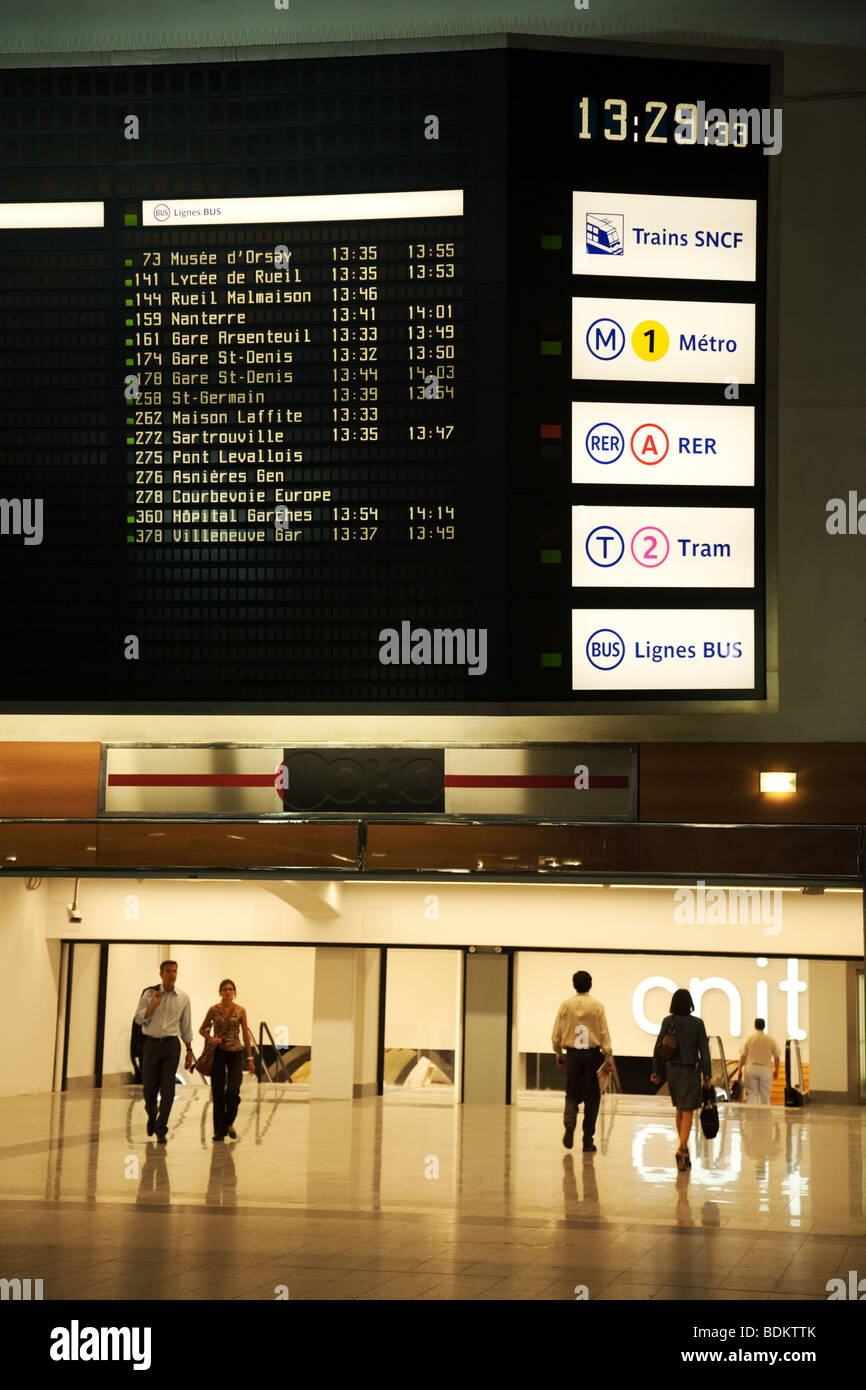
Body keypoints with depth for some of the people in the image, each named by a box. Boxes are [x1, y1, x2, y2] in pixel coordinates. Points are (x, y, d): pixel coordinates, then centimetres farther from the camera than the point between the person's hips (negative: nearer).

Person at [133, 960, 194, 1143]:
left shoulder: (183, 998, 6)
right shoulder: (149, 994, 1)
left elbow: (186, 1026, 12)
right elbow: (139, 1018, -6)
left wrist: (189, 1050, 12)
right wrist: (154, 1003, -14)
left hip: (171, 1045, 1)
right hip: (151, 1044, -1)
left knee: (168, 1090, -6)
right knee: (149, 1087, 3)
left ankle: (161, 1130, -1)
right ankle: (152, 1116, 33)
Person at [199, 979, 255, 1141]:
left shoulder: (240, 1011, 2)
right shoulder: (214, 1010, 1)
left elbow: (246, 1035, 5)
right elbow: (202, 1029, 11)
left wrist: (250, 1058, 3)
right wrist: (212, 1038, -10)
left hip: (235, 1054, 0)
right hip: (218, 1053, 0)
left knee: (233, 1090, -14)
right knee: (218, 1093, 1)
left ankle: (229, 1123, 8)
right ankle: (219, 1130, 9)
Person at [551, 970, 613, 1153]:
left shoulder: (566, 1005, 1)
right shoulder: (597, 1006, -3)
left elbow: (557, 1033, 4)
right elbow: (604, 1034, -4)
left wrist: (558, 1053, 16)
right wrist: (608, 1056, 1)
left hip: (572, 1055, 1)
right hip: (592, 1054, -1)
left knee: (572, 1094, 12)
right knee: (591, 1097, 6)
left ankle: (569, 1122, -18)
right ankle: (588, 1141, 6)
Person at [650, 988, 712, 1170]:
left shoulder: (668, 1021, -1)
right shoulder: (697, 1023, -6)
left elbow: (659, 1047, -2)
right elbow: (704, 1050, -6)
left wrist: (656, 1071, 6)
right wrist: (707, 1075, -1)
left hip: (672, 1070, 3)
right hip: (690, 1071, -3)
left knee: (680, 1110, 19)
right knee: (687, 1113, -5)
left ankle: (684, 1148, 22)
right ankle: (681, 1149, -22)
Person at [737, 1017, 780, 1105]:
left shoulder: (749, 1038, 1)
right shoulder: (771, 1040, 1)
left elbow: (743, 1056, 0)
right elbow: (777, 1057, 4)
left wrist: (740, 1070, 7)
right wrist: (776, 1070, 18)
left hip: (751, 1067, 0)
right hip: (765, 1069, 0)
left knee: (750, 1094, 2)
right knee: (764, 1096, 5)